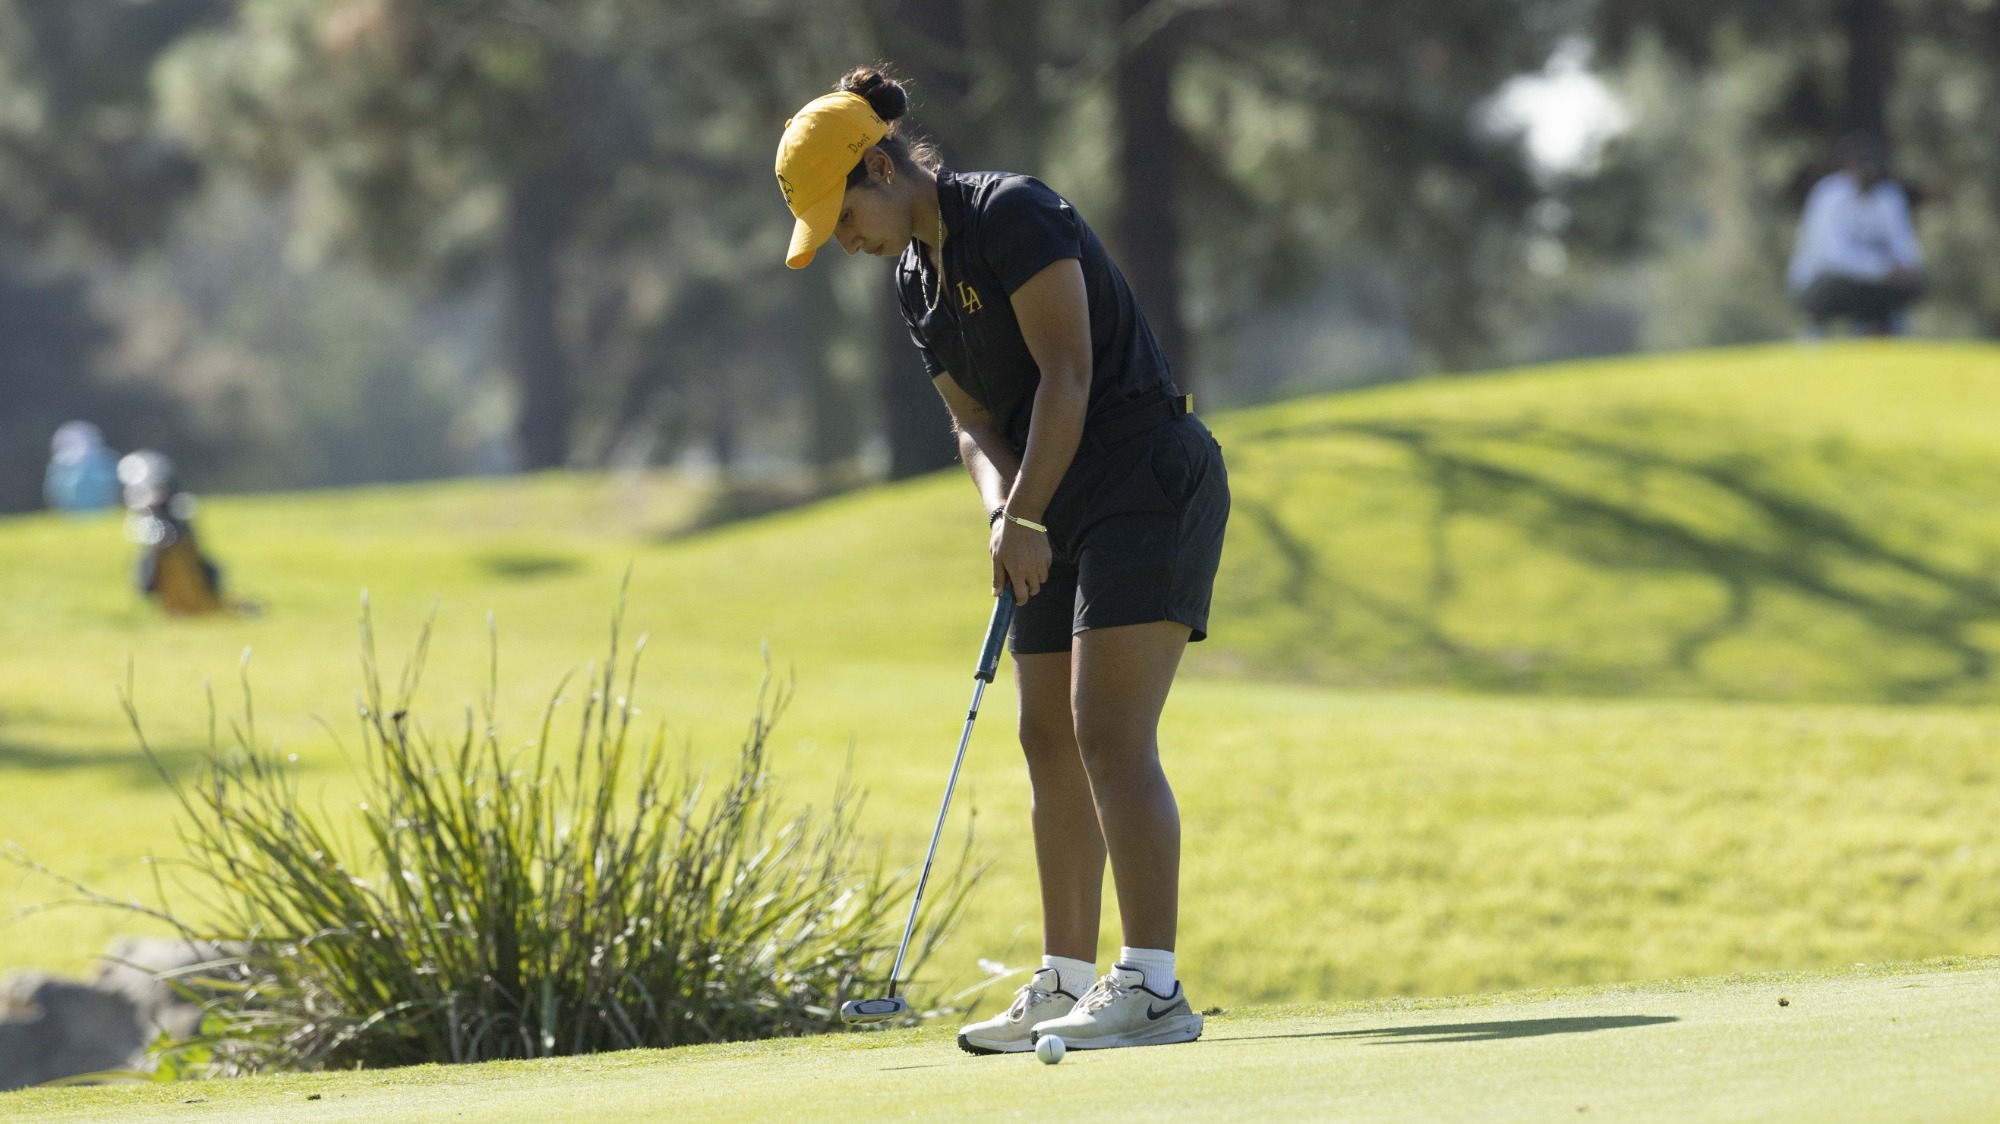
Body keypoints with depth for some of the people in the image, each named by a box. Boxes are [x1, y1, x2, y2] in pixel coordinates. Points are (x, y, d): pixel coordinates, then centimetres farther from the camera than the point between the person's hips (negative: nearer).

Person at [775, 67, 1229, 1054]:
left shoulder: (1011, 214, -15)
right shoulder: (917, 281, 13)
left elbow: (1067, 373, -19)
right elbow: (975, 419, 12)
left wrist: (1023, 515, -14)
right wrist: (1003, 511, -8)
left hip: (1147, 481, -9)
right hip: (1063, 509, 10)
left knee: (1110, 735, -16)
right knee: (1051, 741, 8)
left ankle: (1154, 989, -19)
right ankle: (1066, 984, 13)